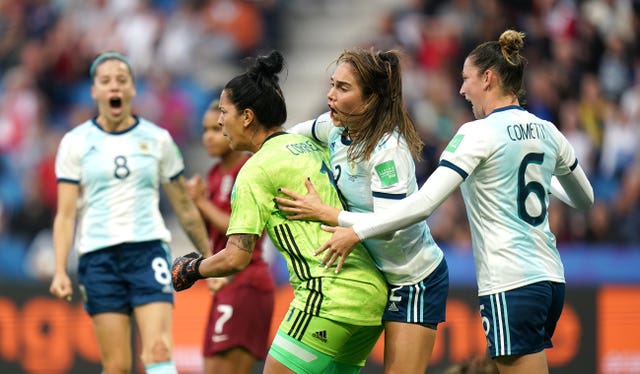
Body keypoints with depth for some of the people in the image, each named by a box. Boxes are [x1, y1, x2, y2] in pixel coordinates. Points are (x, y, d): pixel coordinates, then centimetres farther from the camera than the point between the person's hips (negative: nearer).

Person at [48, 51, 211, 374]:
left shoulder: (157, 139, 9)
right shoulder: (76, 142, 6)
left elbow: (184, 207, 16)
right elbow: (65, 214, 2)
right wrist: (60, 271, -9)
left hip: (149, 250, 0)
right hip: (98, 256, 0)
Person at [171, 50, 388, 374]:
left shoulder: (257, 169, -6)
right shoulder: (311, 146, 18)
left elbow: (236, 258, -9)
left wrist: (192, 269, 8)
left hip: (330, 296, -9)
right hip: (372, 293, 9)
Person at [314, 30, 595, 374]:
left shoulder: (479, 133, -10)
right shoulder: (546, 132, 11)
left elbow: (424, 203, -18)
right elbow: (584, 199, 26)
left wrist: (356, 232, -12)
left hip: (510, 288, -8)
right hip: (550, 278, 8)